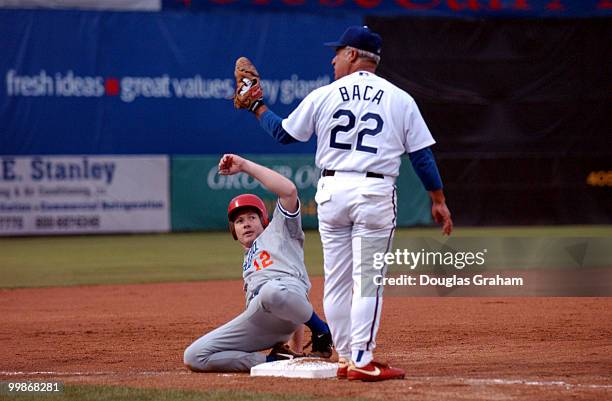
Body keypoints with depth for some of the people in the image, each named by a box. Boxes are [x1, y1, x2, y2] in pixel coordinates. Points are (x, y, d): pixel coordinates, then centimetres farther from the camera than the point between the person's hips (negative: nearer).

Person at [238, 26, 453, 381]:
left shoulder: (323, 96, 4)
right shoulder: (400, 99, 4)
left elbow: (284, 133, 14)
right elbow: (422, 154, 3)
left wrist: (258, 107, 30)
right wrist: (439, 200, 9)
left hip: (331, 190, 2)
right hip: (375, 192, -2)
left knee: (337, 281, 10)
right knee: (367, 280, -2)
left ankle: (345, 358, 14)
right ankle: (361, 361, -6)